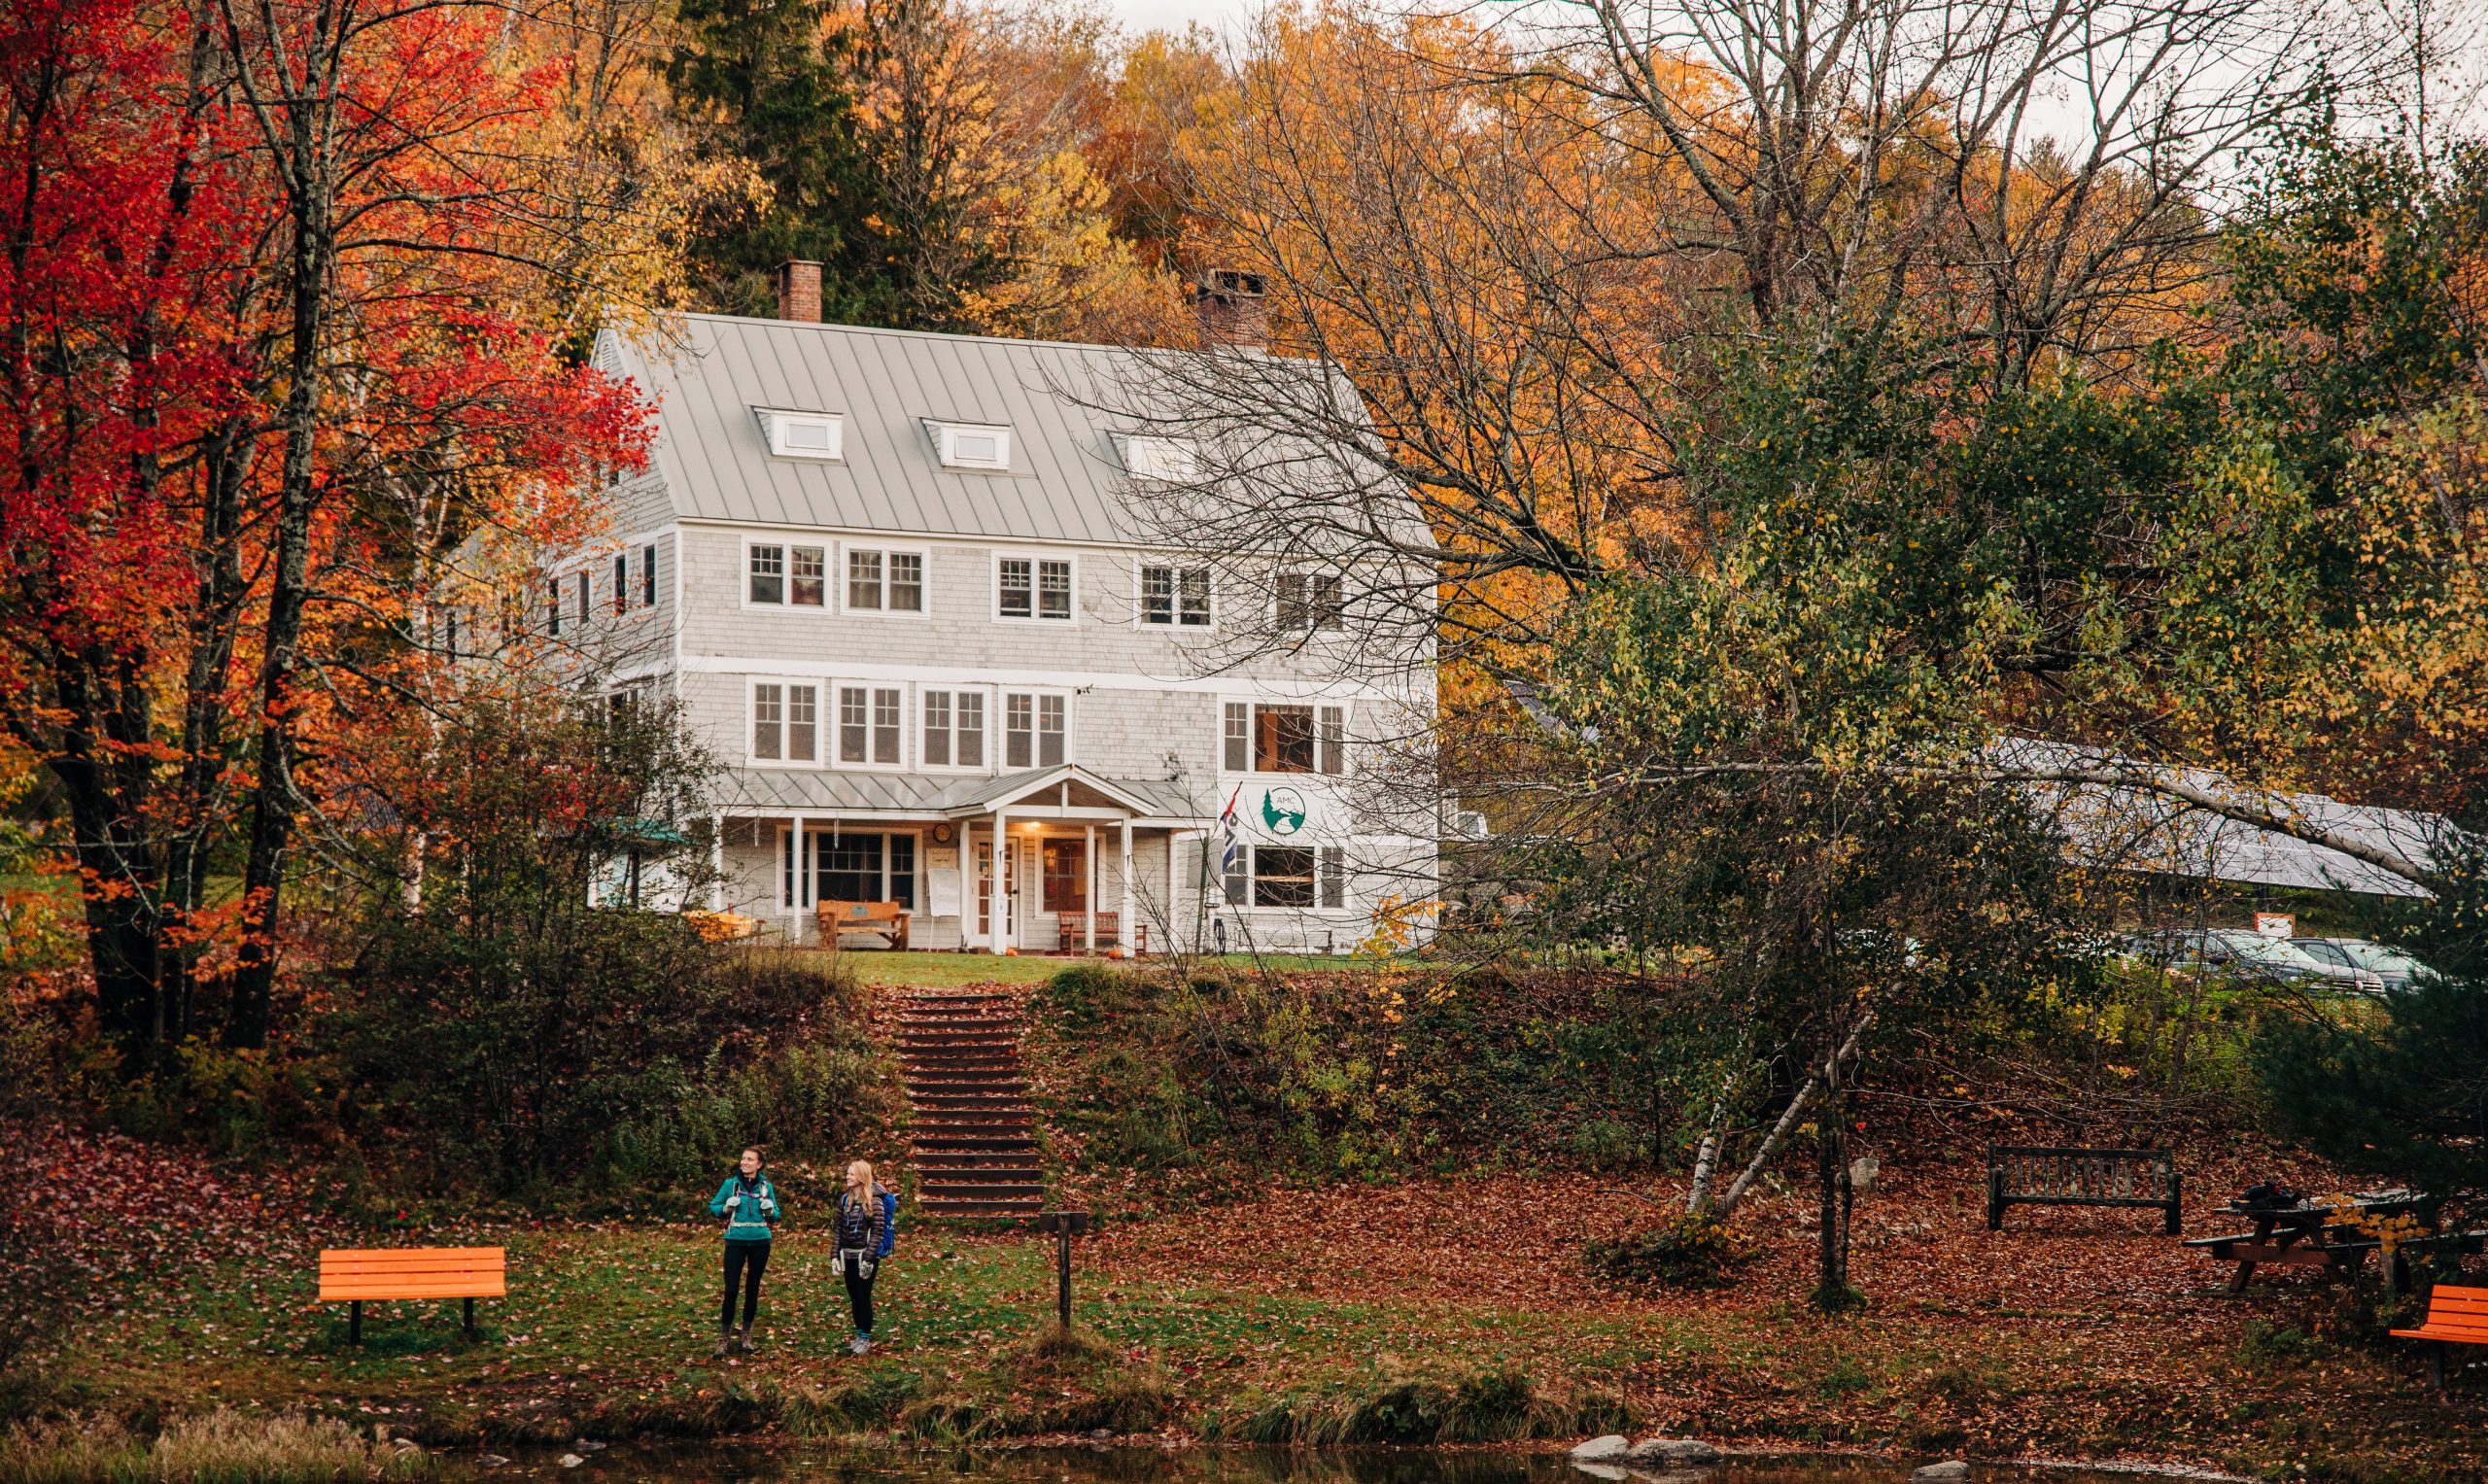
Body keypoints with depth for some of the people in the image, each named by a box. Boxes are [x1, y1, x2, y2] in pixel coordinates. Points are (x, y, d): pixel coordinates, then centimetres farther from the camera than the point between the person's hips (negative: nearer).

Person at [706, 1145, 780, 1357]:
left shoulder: (766, 1186, 5)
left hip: (760, 1242, 2)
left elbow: (776, 1214, 15)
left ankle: (746, 1336, 20)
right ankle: (724, 1337, -2)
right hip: (736, 1241, -2)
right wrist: (726, 1208, -13)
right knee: (731, 1289, -9)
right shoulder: (730, 1184, 0)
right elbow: (713, 1206, 7)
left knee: (752, 1289, 9)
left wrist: (770, 1210, -8)